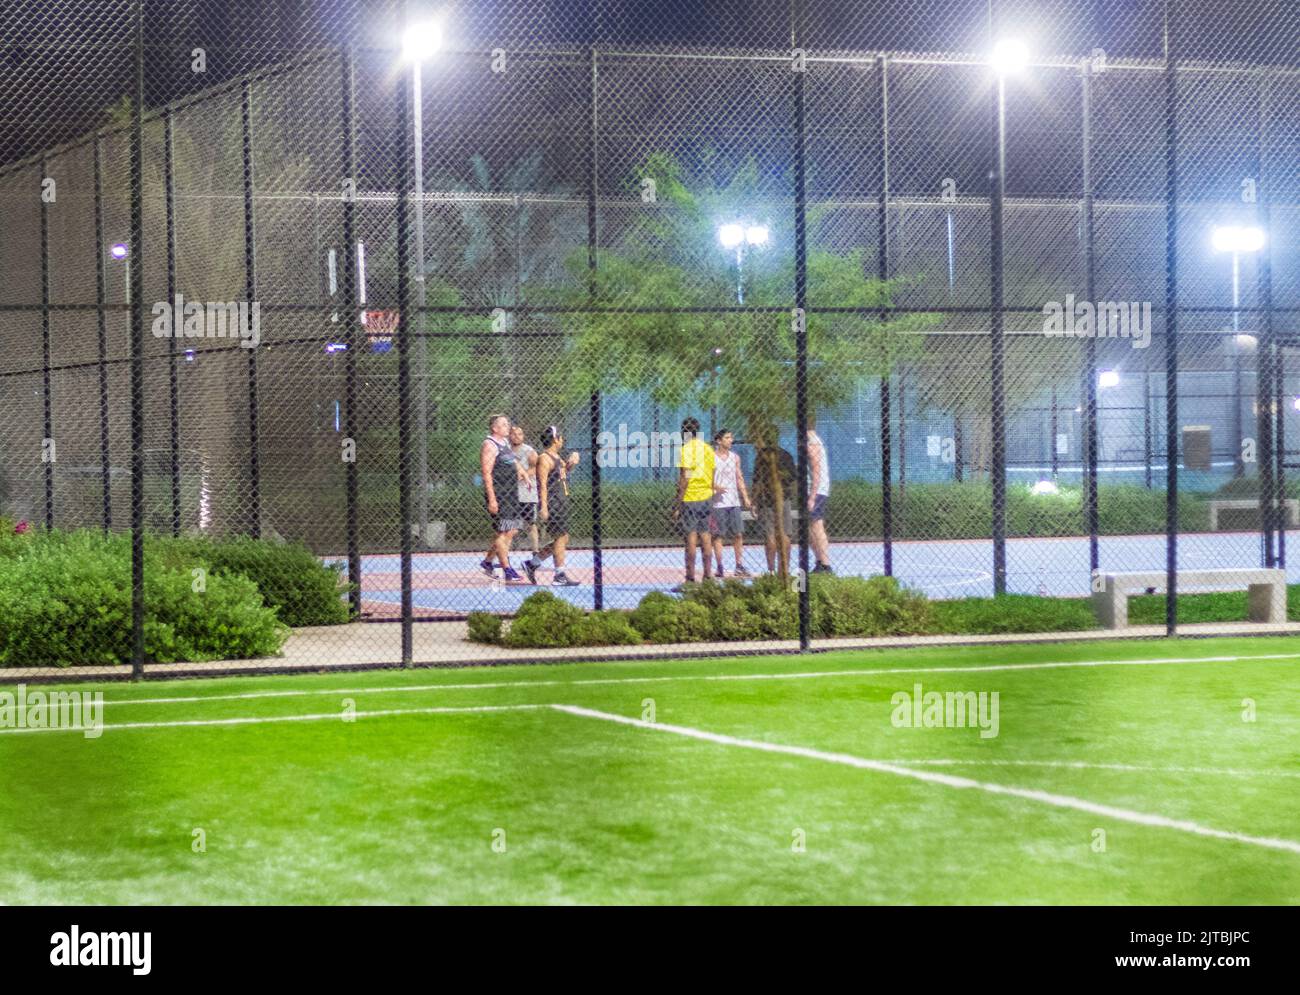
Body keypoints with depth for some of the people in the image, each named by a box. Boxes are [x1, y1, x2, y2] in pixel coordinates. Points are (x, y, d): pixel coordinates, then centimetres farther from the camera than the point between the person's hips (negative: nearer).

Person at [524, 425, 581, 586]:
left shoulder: (557, 457, 16)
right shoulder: (544, 458, -12)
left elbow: (563, 474, 35)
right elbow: (542, 484, -18)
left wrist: (571, 464, 14)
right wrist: (543, 507, -23)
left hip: (561, 503, 10)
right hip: (552, 504, -10)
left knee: (562, 539, 12)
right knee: (561, 537, -9)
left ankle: (532, 563, 20)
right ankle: (559, 576, -6)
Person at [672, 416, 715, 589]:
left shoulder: (687, 450, -11)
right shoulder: (707, 448, 11)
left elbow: (684, 479, -15)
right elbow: (712, 476, 14)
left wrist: (677, 505, -13)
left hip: (690, 498, -7)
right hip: (706, 497, 7)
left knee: (691, 538, -5)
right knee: (704, 536, 10)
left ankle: (690, 579, -5)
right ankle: (708, 576, 11)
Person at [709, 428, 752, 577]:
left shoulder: (735, 457, 11)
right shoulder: (711, 457, -3)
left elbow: (739, 478, 16)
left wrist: (745, 497, 9)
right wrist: (715, 487, -22)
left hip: (734, 502, 5)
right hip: (718, 502, -5)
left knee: (738, 534, 2)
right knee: (717, 535, -2)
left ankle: (739, 566, 7)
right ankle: (719, 568, 1)